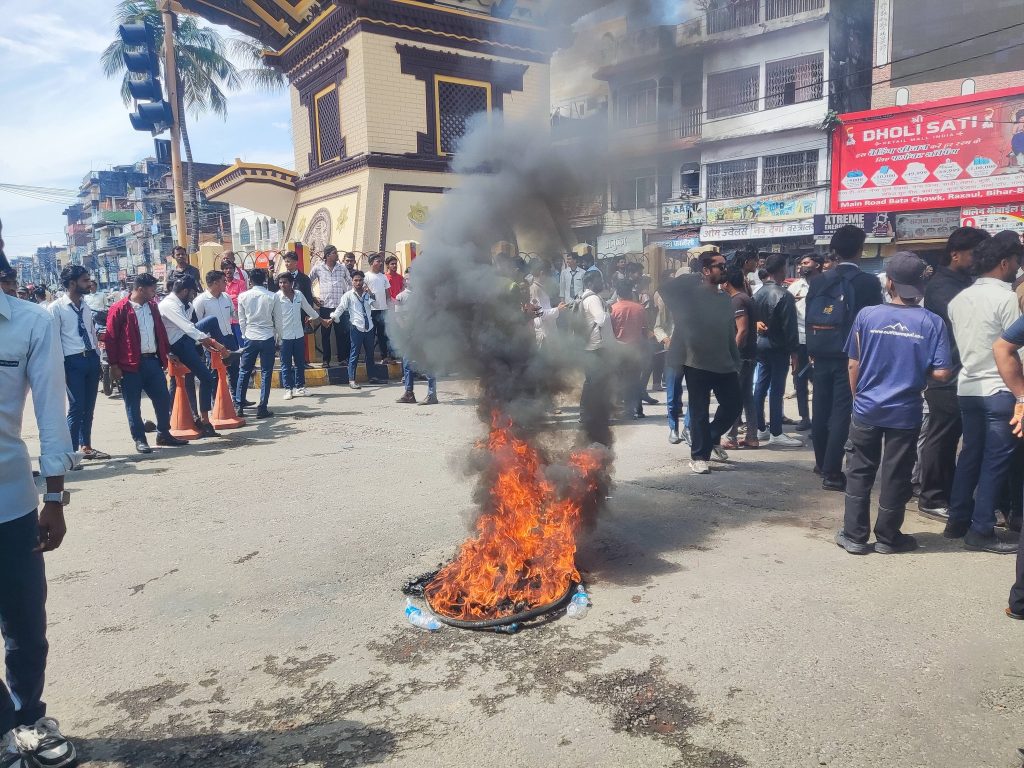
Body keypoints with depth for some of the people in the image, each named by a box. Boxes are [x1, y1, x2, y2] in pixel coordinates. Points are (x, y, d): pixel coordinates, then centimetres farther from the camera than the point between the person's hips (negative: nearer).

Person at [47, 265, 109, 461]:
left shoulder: (85, 307, 12)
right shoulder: (56, 308, -8)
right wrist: (60, 368, -12)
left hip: (92, 358, 7)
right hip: (73, 361, -7)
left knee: (89, 407, 13)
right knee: (76, 407, -7)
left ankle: (86, 447, 25)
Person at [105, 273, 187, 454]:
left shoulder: (152, 306, 12)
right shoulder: (119, 309, -8)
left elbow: (160, 330, 19)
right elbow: (110, 338, -9)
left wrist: (167, 352, 14)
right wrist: (114, 365, -11)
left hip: (153, 360, 6)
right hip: (130, 364, -6)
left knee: (163, 398, 8)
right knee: (133, 404, 3)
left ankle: (164, 434, 21)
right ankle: (139, 439, 12)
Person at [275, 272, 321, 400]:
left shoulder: (299, 295, 3)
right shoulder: (277, 297, -9)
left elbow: (309, 309, 16)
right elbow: (276, 317, -10)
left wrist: (322, 321, 23)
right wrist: (277, 335, -17)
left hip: (299, 335, 4)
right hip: (284, 336, -4)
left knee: (300, 363, 10)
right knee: (286, 364, 3)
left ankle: (299, 387, 21)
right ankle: (288, 389, 10)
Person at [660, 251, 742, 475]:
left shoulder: (725, 299, 12)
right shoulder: (690, 292, -5)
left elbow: (730, 333, 16)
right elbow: (664, 289, -12)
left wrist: (736, 362, 14)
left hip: (723, 363, 6)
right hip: (697, 363, -6)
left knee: (734, 404, 8)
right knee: (700, 411, 1)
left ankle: (712, 438, 33)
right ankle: (699, 456, 14)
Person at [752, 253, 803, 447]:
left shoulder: (758, 293, 6)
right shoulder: (784, 295, -17)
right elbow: (789, 326, -17)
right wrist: (793, 351, -12)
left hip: (761, 344, 8)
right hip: (778, 346, -8)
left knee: (760, 386, 12)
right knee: (776, 390, -4)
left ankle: (760, 428, 19)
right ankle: (776, 434, 0)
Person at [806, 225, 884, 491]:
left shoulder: (818, 282, 1)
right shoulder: (868, 283, -8)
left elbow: (809, 320, 4)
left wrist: (814, 351, 14)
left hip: (822, 356, 4)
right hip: (850, 357, -4)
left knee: (820, 409, 14)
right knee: (840, 412, -2)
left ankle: (822, 461, 29)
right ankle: (832, 472, -3)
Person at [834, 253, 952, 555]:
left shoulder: (867, 315, -7)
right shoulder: (932, 322, -8)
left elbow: (853, 364, -3)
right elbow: (942, 373, -10)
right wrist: (917, 372, 11)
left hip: (867, 409, 0)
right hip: (906, 412, 0)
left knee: (859, 473, 11)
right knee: (895, 476, 10)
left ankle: (854, 536, 16)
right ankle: (887, 537, 23)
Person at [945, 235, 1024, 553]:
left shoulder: (959, 299, 9)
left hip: (967, 387, 7)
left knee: (970, 454, 15)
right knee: (995, 461, 0)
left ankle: (957, 521, 19)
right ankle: (981, 531, 4)